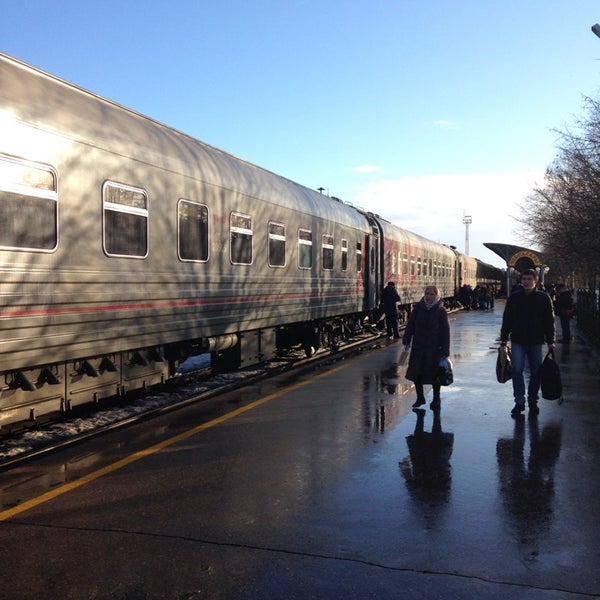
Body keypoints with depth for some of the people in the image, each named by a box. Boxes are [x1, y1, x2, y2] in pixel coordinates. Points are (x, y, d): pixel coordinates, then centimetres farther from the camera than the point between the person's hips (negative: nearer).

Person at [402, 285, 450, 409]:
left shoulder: (441, 311, -6)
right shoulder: (418, 308, 2)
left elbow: (445, 332, -6)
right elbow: (410, 325, 6)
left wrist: (445, 351, -9)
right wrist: (407, 341, -1)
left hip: (434, 348, -3)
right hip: (418, 347, 3)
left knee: (434, 375, 5)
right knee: (416, 373, 6)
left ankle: (436, 400, 23)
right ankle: (420, 398, 24)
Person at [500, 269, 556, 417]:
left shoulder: (543, 298, -2)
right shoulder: (514, 297, 0)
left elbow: (549, 321, 2)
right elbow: (507, 319, 5)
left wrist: (550, 341, -2)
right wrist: (504, 338, 3)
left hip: (536, 341, 0)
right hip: (518, 341, 0)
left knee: (535, 372, 8)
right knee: (517, 370, -6)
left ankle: (533, 401, 21)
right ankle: (519, 402, 2)